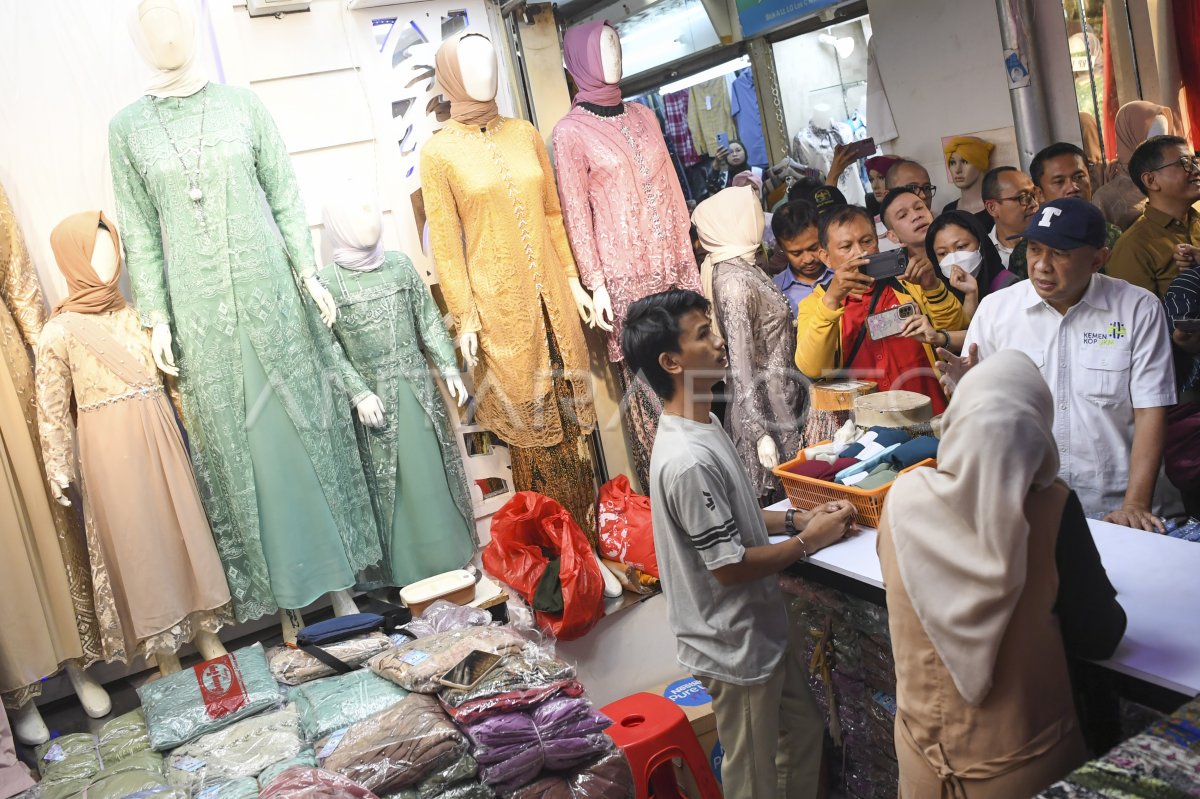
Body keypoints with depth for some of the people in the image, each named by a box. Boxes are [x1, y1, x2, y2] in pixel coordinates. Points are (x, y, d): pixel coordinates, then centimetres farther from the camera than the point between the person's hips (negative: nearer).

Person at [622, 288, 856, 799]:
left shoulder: (703, 425, 1)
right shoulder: (687, 460, -31)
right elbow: (730, 566, -25)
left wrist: (796, 519, 1)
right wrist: (807, 542, -13)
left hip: (765, 627, 9)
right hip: (736, 647, -9)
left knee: (803, 735, 26)